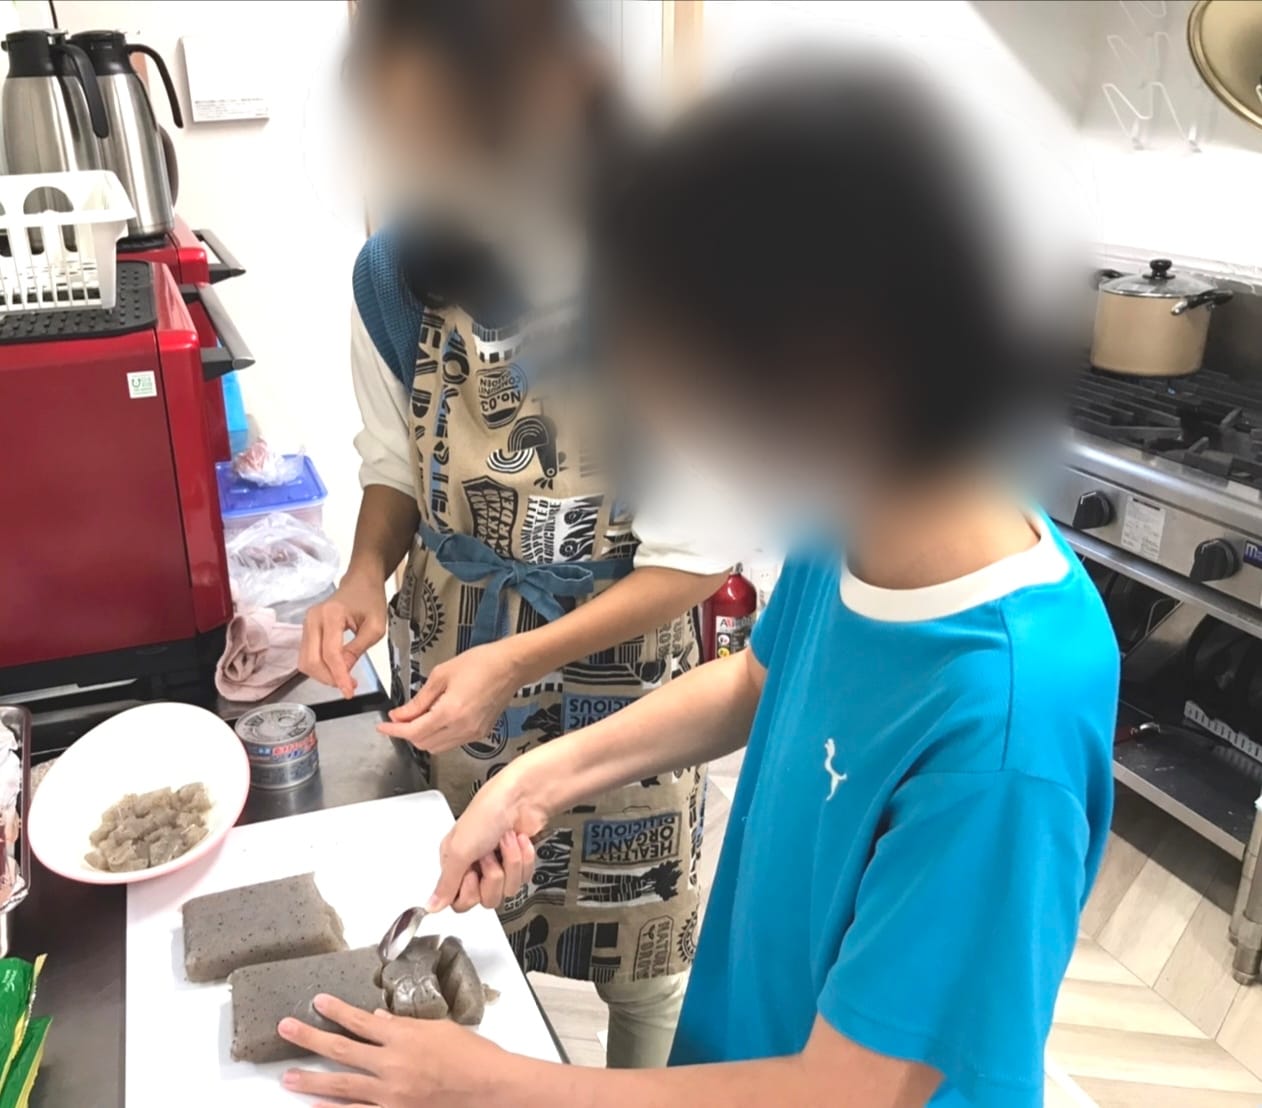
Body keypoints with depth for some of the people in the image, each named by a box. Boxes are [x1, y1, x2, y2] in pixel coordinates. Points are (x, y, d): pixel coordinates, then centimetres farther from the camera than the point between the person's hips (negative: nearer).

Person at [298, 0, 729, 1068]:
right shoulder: (393, 273, -10)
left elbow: (694, 555, -18)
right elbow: (394, 462, 5)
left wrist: (515, 663, -27)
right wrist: (368, 571, -15)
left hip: (616, 682, -3)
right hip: (446, 674, 4)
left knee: (639, 956, 18)